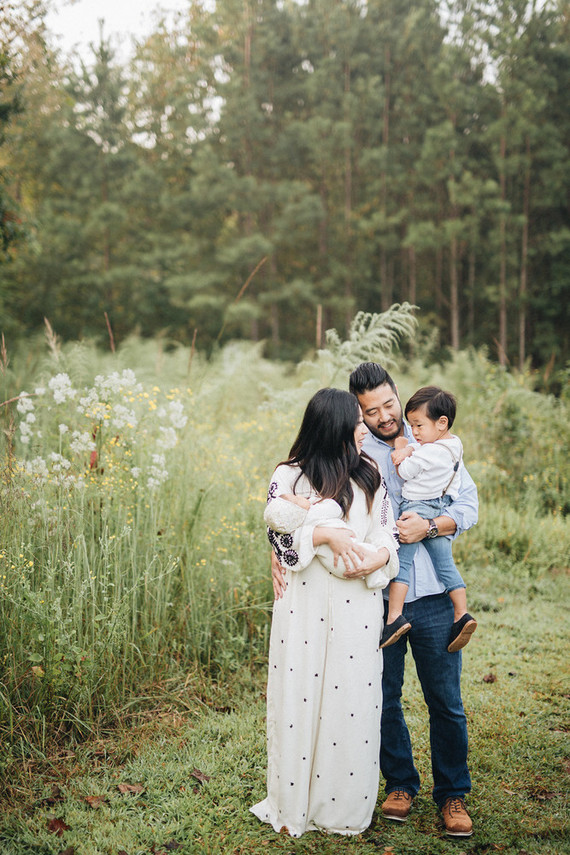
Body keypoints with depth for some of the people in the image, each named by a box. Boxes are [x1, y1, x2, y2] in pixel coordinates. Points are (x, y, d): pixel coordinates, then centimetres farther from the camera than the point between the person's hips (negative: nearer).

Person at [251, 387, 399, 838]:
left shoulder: (370, 474, 8)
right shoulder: (289, 477, -1)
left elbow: (388, 529, 6)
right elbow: (280, 535, -7)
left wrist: (377, 557, -15)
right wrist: (327, 533, -20)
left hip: (358, 606, 3)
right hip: (305, 605, -2)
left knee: (353, 700, 6)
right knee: (301, 699, 3)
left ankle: (347, 809, 21)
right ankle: (294, 806, 19)